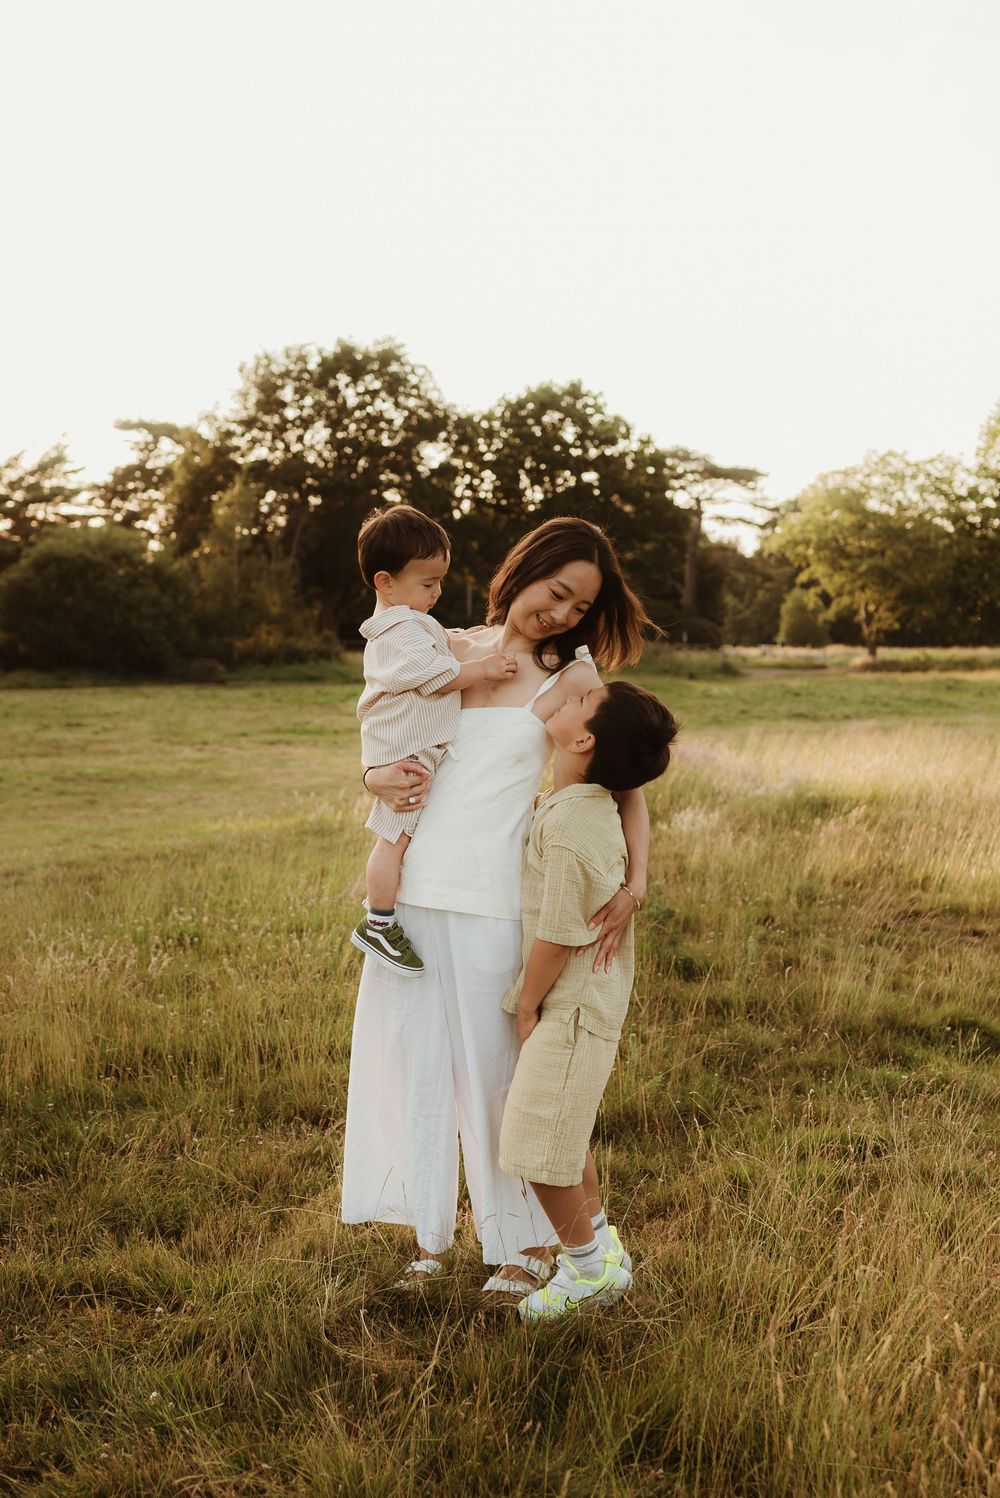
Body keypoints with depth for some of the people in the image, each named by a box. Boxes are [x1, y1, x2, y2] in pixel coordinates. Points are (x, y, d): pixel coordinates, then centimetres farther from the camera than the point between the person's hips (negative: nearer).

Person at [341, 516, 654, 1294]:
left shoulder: (571, 678, -2)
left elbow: (626, 784, -5)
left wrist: (634, 882, -20)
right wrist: (380, 779, -6)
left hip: (494, 902, -4)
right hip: (413, 888, 5)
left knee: (497, 1070, 4)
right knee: (414, 1061, 11)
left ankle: (527, 1243, 22)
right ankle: (430, 1235, 27)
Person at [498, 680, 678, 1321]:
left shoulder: (569, 824, -26)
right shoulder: (596, 806, 4)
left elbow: (557, 935, -23)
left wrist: (526, 1005, -10)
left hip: (571, 1006, -10)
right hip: (590, 998, 10)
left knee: (536, 1144, 1)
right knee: (565, 1135, 22)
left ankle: (589, 1267, 17)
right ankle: (603, 1253, 36)